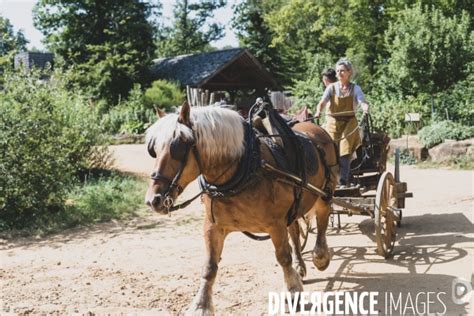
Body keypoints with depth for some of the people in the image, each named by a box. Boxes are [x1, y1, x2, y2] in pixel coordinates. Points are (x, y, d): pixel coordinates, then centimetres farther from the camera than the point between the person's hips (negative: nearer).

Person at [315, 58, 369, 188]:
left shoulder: (355, 88, 3)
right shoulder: (331, 87, 4)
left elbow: (362, 102, -13)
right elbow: (322, 102, -12)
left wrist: (365, 108, -37)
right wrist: (318, 112, -34)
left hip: (349, 124, -1)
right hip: (333, 123, 1)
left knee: (344, 153, -8)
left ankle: (343, 182, -3)